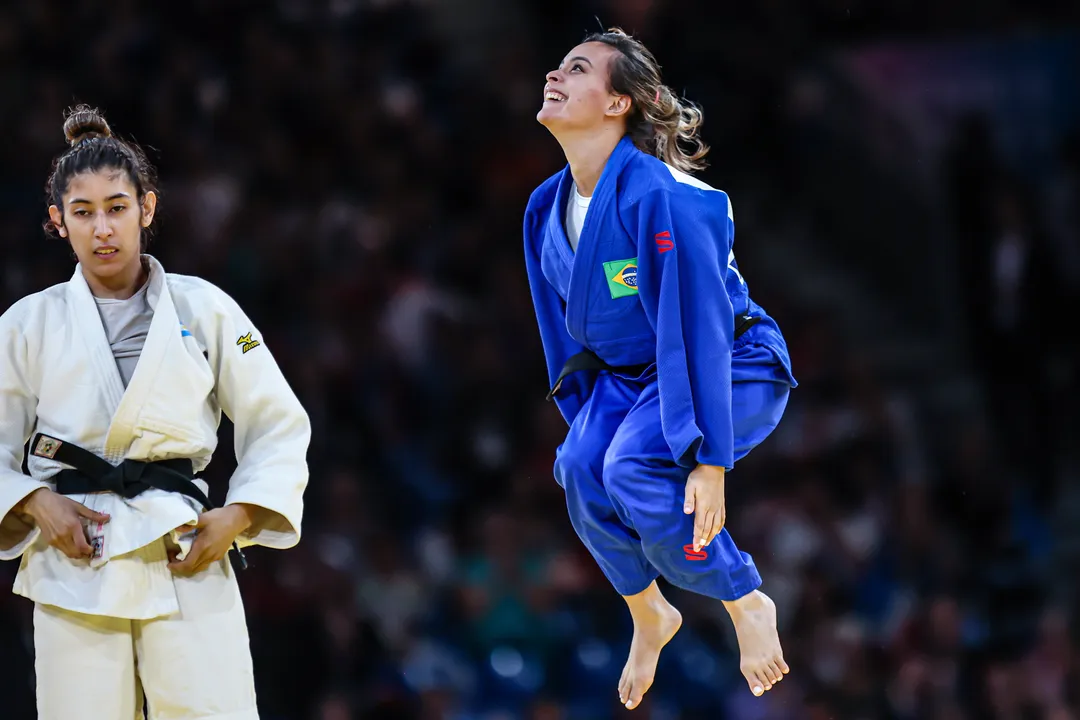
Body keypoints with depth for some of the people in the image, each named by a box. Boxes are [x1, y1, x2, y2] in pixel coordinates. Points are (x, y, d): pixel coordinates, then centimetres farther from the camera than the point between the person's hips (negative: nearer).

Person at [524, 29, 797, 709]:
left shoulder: (658, 197, -28)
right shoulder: (548, 209, -3)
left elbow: (696, 327, -30)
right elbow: (564, 331, 10)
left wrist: (709, 459, -32)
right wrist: (582, 421, 12)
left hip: (734, 370, -7)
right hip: (630, 375, 7)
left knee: (634, 467, -31)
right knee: (582, 470, -21)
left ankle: (747, 603, -8)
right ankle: (649, 617, 6)